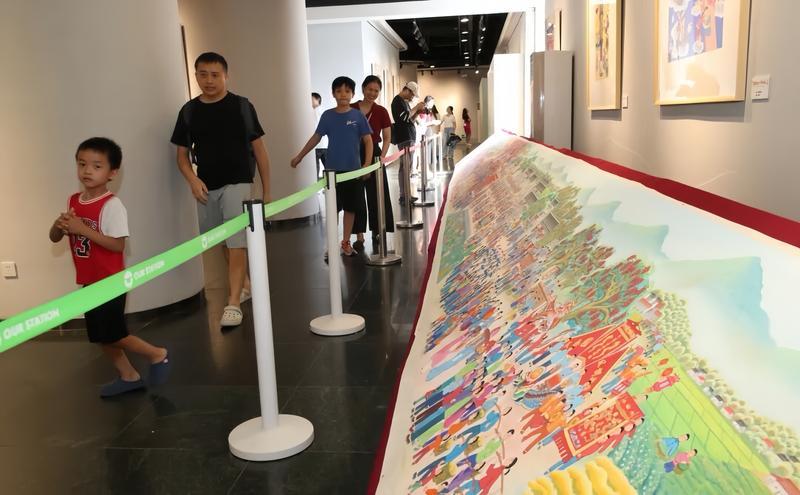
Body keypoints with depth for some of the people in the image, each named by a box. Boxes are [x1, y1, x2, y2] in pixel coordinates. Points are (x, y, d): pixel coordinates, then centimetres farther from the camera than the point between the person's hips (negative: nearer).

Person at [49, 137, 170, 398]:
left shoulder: (112, 205, -17)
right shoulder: (74, 202, 5)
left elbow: (118, 244, -23)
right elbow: (54, 238, 9)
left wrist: (83, 229, -28)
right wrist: (59, 224, -13)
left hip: (111, 281, -8)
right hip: (88, 281, 8)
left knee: (113, 334, -4)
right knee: (100, 336, 15)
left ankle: (157, 355, 18)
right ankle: (128, 376, 30)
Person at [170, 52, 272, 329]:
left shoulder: (241, 106, -4)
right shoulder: (189, 111, 4)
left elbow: (259, 149, 0)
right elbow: (182, 154, 9)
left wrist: (266, 189, -1)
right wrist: (193, 180, -10)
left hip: (237, 183, -4)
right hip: (206, 187, 4)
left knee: (236, 243, -12)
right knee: (223, 244, 15)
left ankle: (233, 304, -9)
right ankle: (245, 284, 35)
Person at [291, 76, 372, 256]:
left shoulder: (358, 116, -1)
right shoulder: (327, 116, 1)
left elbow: (368, 140, -1)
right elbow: (316, 138, 8)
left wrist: (367, 164, -12)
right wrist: (299, 157, 9)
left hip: (353, 169, 0)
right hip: (332, 169, 0)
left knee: (351, 207, 8)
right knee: (332, 208, 4)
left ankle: (346, 242, 21)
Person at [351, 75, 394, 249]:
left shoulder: (381, 112, -1)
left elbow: (387, 138, 2)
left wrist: (382, 156, -9)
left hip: (374, 155, 1)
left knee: (377, 195, 7)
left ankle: (376, 232, 23)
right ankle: (359, 236, 8)